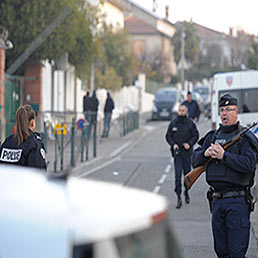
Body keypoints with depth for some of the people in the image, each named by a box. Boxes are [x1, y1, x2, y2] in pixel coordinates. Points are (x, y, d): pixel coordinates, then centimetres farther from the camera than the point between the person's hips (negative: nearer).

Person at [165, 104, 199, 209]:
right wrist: (173, 144, -8)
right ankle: (178, 197, -8)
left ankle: (186, 192, 31)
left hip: (187, 152, 0)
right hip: (177, 152, 0)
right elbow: (168, 136, 9)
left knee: (187, 173, 10)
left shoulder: (190, 123, 0)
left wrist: (189, 144, -13)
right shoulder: (173, 123, 3)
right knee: (178, 174, -8)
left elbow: (195, 135, 3)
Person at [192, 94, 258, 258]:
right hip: (216, 200, 6)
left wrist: (224, 156, -19)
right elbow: (195, 161, 12)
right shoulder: (212, 137, 15)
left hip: (237, 201, -6)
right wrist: (205, 154, -9)